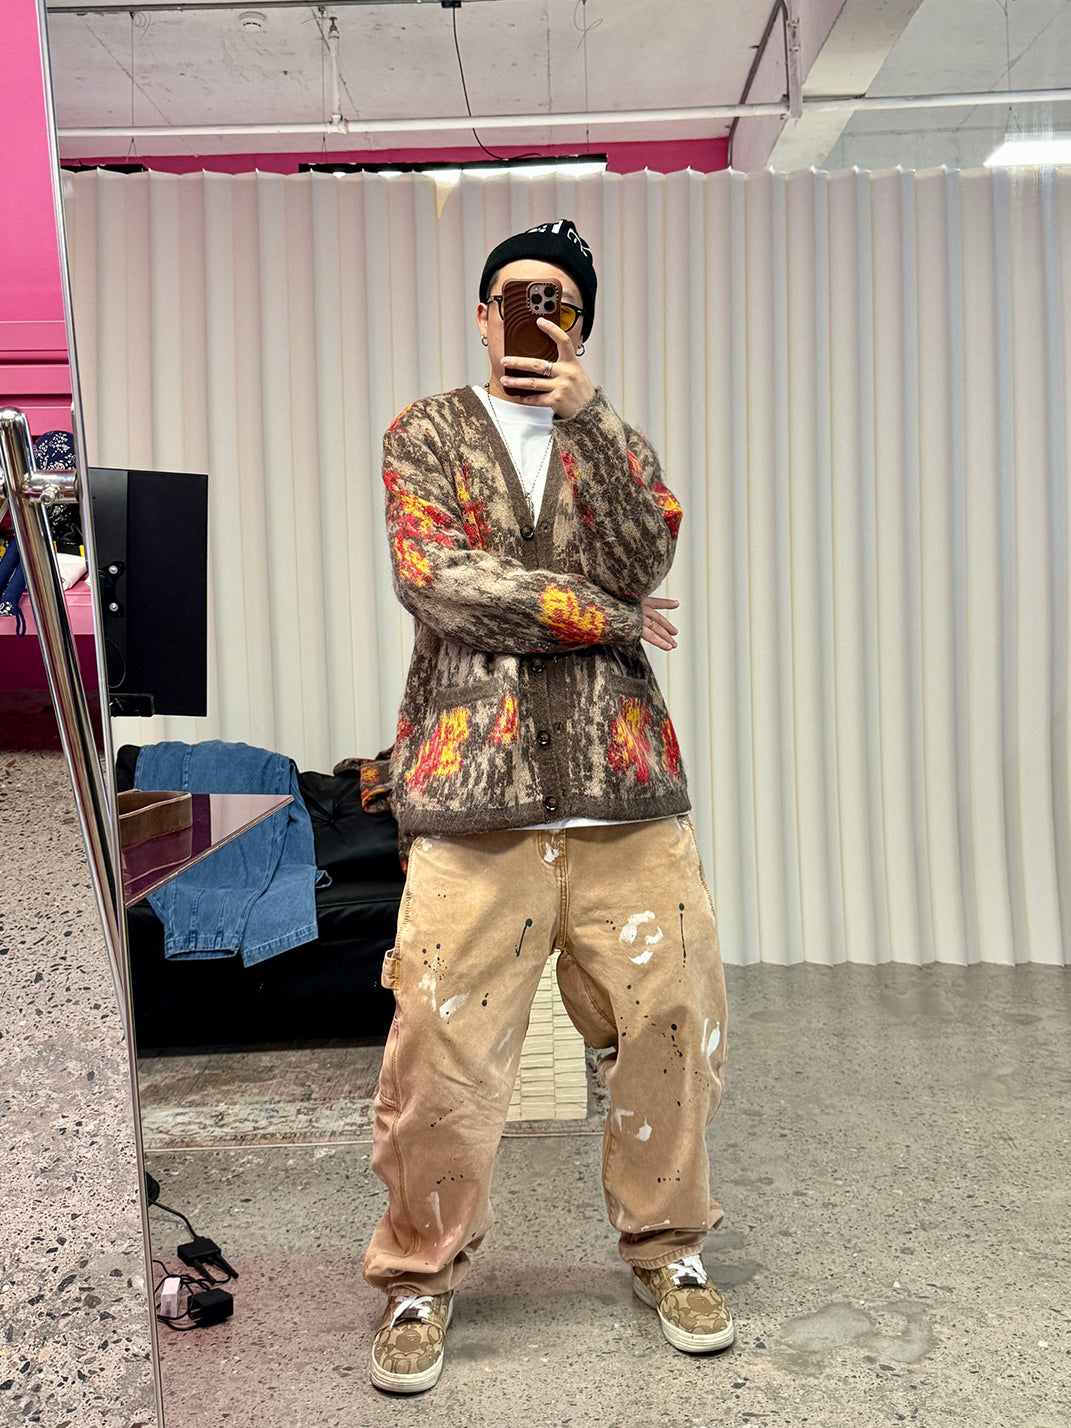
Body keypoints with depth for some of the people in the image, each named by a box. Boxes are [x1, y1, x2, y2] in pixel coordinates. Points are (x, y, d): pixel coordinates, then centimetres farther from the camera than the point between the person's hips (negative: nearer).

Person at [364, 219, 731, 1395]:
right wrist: (602, 615, -4)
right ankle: (419, 1276, 20)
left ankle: (667, 1247, 28)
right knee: (443, 1046, -2)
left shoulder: (614, 438, 18)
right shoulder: (427, 433, 10)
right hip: (474, 777, -2)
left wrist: (584, 413, -8)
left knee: (673, 1022, 5)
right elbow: (432, 578, -7)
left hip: (623, 779, 3)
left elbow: (645, 557, -2)